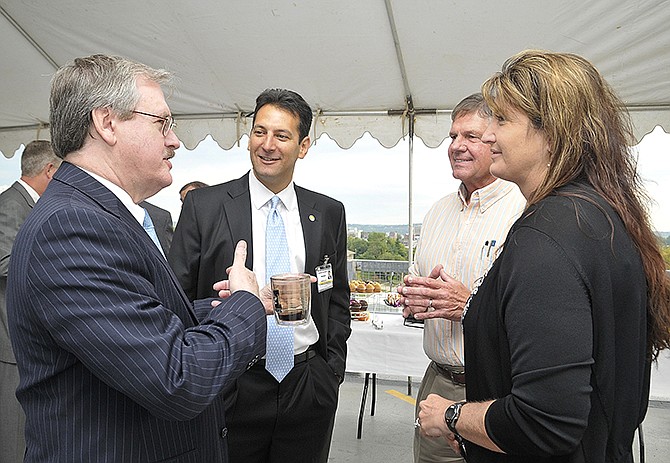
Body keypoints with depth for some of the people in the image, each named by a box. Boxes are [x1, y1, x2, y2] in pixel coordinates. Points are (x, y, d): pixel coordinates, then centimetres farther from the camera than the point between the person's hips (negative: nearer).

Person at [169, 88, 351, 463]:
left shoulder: (329, 213, 4)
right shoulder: (204, 206, -4)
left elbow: (337, 302, 10)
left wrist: (331, 372, 3)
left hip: (308, 390, 3)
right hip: (230, 388, -2)